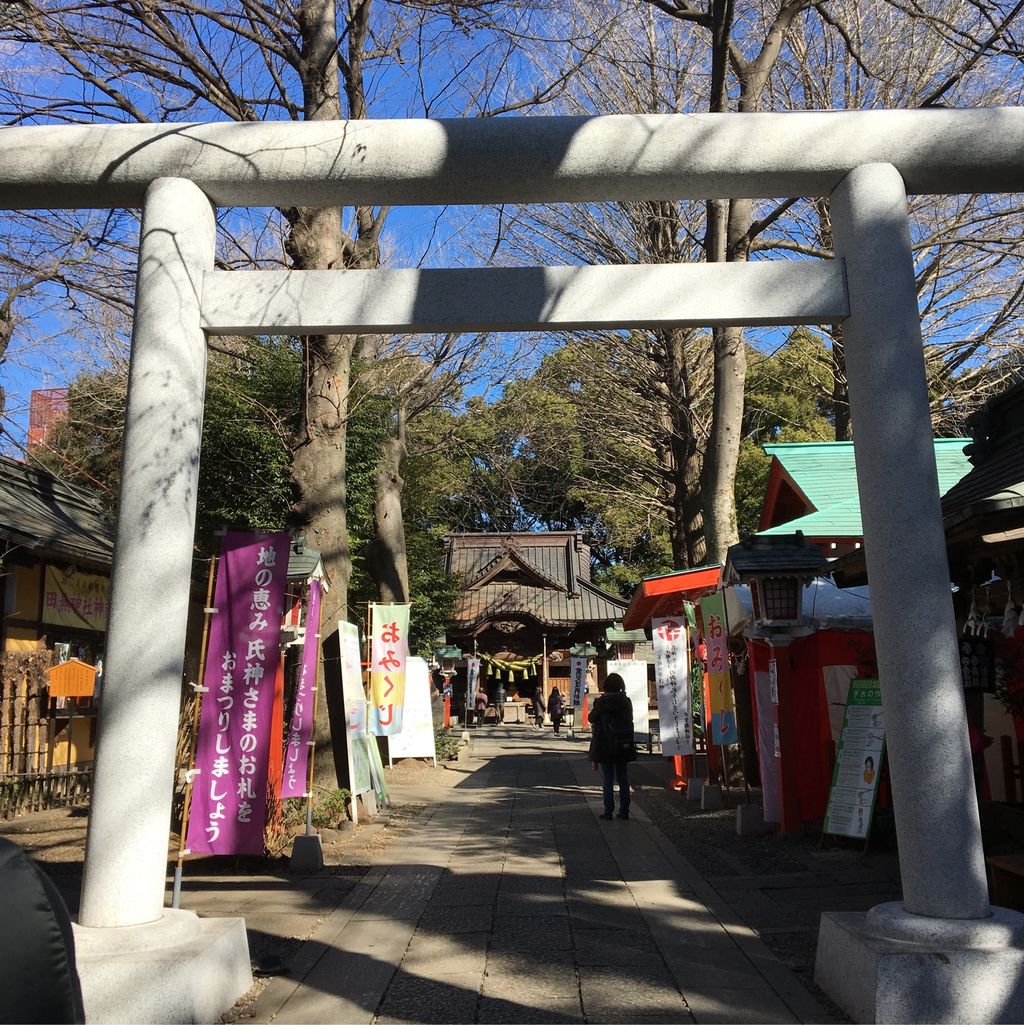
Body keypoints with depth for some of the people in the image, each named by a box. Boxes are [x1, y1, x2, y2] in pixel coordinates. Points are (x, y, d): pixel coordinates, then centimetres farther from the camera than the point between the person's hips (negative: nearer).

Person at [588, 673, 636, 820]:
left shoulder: (602, 702, -13)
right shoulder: (626, 702, -1)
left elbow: (592, 718, 0)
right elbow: (629, 720, 10)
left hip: (605, 746, -4)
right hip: (624, 746, 4)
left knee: (607, 781, 4)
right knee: (623, 780, 12)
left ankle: (608, 811, 4)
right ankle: (624, 811, 15)